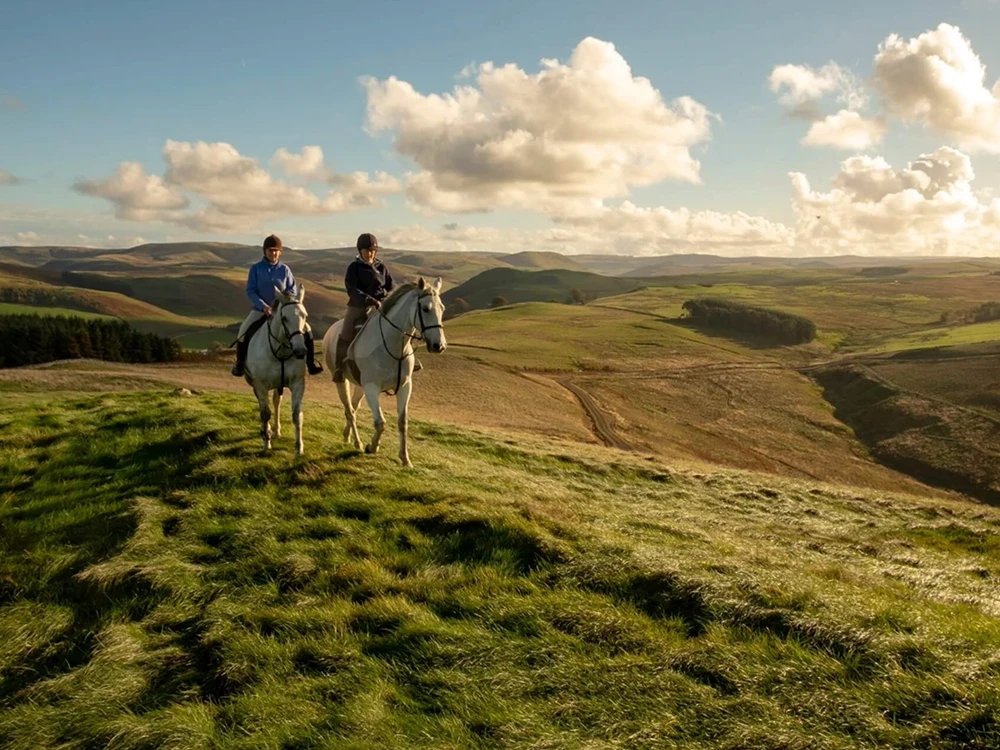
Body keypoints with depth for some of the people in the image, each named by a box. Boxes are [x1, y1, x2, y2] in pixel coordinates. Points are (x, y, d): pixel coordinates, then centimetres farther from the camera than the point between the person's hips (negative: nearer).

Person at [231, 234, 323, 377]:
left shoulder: (284, 269, 1)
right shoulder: (256, 268, -3)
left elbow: (293, 291, 3)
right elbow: (250, 291, -6)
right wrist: (264, 306, -19)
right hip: (261, 309, -1)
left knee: (306, 329, -14)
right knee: (244, 330, -22)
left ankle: (310, 360, -1)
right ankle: (240, 362, -1)